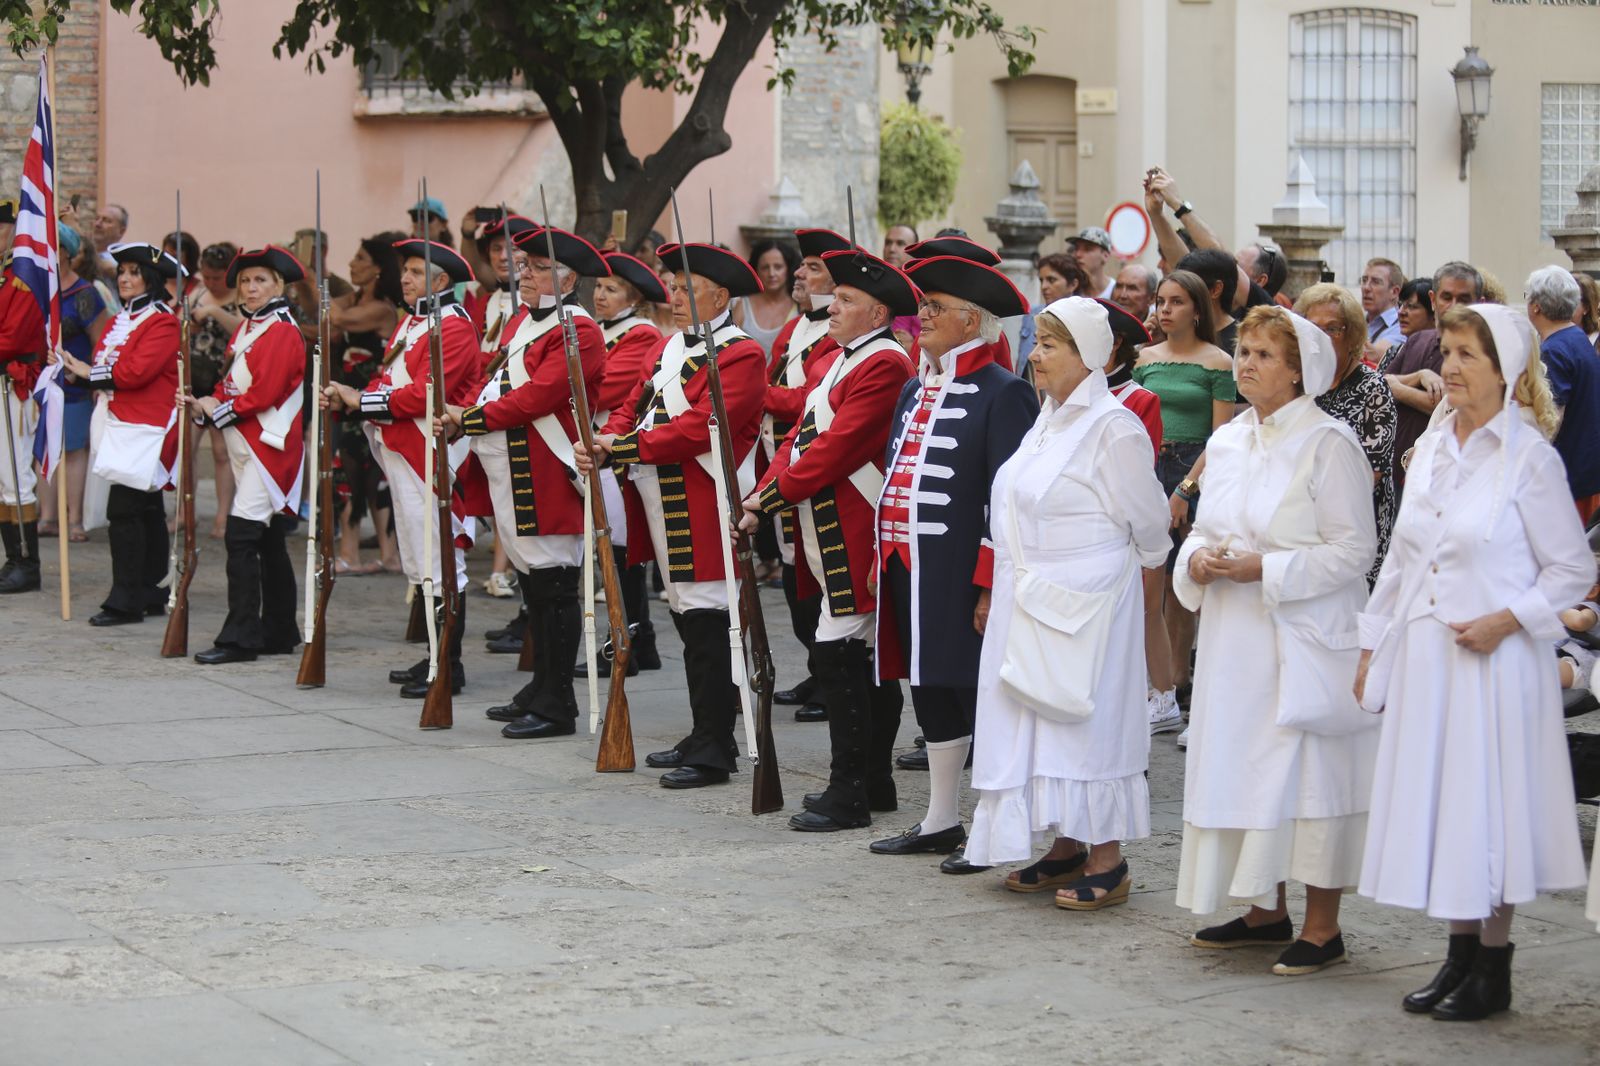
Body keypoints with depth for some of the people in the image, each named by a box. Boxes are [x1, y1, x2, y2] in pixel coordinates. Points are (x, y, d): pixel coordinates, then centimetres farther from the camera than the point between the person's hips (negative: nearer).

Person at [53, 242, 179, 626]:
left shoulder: (164, 323, -10)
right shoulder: (118, 321, 18)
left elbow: (136, 371, -20)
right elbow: (106, 371, 17)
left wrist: (89, 372, -11)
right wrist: (77, 369, -4)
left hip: (144, 428, -9)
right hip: (118, 424, 9)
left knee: (124, 510, -12)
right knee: (146, 511, 12)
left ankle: (126, 601, -11)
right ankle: (152, 594, 17)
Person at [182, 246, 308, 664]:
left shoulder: (283, 332, -12)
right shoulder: (248, 328, 16)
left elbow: (263, 394, -19)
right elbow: (233, 384, 15)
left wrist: (219, 409, -8)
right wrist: (205, 404, -4)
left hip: (268, 445, -10)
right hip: (247, 444, 10)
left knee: (241, 536, -14)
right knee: (269, 540, 13)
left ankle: (240, 638, -13)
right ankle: (279, 633, 18)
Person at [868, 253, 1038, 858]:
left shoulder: (1004, 394, -10)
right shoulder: (915, 391, 15)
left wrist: (991, 585, -19)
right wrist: (882, 556, 16)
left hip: (961, 574, -8)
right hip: (911, 572, 8)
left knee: (976, 691, -3)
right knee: (930, 691, 14)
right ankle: (941, 821, 24)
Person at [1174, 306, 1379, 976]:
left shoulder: (1328, 443, -9)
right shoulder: (1227, 442, 13)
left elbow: (1353, 549, -13)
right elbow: (1206, 529, 21)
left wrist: (1266, 569, -19)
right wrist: (1197, 558, -2)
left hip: (1305, 638, -7)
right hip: (1234, 637, 7)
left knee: (1309, 771, -6)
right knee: (1240, 765, 11)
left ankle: (1322, 928, 2)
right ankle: (1266, 913, 24)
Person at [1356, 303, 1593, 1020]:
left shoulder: (1529, 457, -9)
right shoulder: (1430, 450, 10)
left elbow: (1573, 569, -6)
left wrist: (1506, 621, -16)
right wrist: (1372, 648, 15)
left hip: (1492, 660, -6)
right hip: (1422, 659, 6)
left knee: (1489, 805, -1)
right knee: (1435, 798, 9)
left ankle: (1493, 969, 9)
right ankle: (1460, 954, 20)